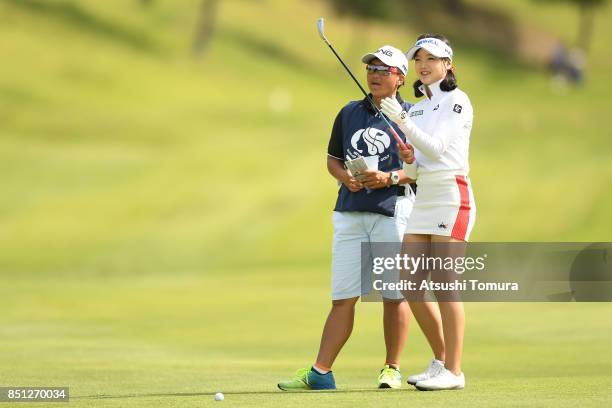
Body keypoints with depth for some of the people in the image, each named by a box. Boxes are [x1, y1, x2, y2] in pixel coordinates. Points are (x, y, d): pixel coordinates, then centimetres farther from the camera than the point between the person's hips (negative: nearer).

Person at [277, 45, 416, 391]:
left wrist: (390, 177, -17)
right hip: (350, 213, 4)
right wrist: (345, 177, -1)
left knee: (394, 294, -1)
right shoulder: (349, 113, 15)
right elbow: (333, 159, 20)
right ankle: (320, 374, -1)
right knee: (343, 297, 1)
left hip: (393, 210, -4)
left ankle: (393, 369, 10)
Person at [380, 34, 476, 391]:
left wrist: (402, 121, -21)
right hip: (423, 199, 8)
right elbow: (413, 170, 16)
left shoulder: (457, 101, -4)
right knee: (411, 286, 4)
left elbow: (437, 148, -15)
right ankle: (441, 361, 16)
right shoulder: (416, 107, 17)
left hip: (452, 196, -8)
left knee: (444, 284, -10)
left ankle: (453, 371, -7)